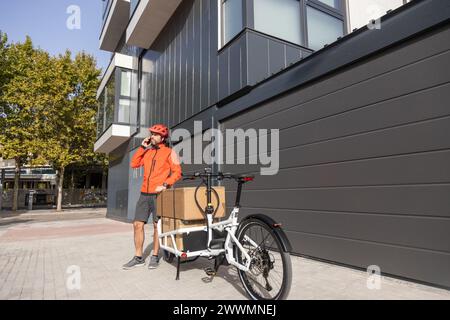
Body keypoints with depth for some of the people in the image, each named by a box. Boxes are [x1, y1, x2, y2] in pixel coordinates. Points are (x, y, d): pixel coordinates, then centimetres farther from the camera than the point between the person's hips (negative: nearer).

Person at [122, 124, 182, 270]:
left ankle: (155, 256, 17)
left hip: (159, 194, -5)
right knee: (137, 224, 4)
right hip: (145, 194, 5)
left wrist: (165, 184, -17)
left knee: (157, 225, 4)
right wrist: (142, 147, 5)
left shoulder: (169, 152, 0)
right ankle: (138, 257, 15)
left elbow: (177, 172, -5)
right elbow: (134, 164, 8)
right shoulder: (148, 152, 16)